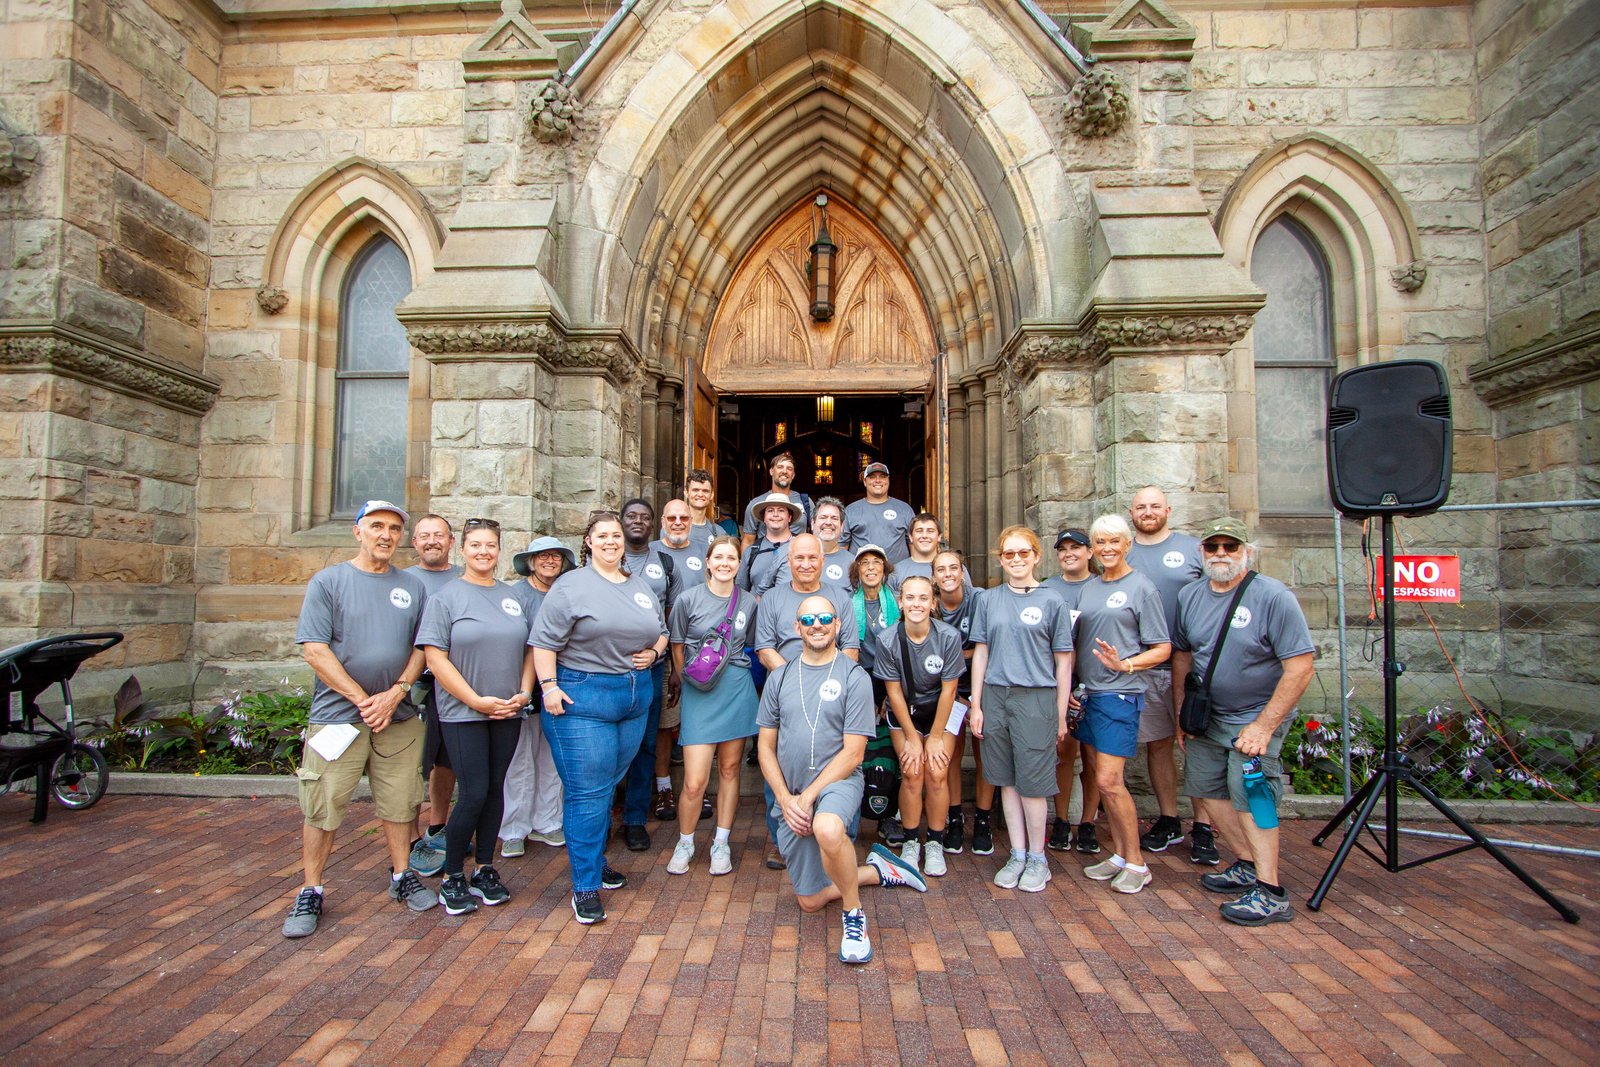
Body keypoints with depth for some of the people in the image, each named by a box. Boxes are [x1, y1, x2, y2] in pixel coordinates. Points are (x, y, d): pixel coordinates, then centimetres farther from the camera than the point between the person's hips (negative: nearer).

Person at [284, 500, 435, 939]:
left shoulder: (413, 587, 8)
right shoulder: (328, 581, -1)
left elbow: (422, 648, 7)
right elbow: (315, 651, -7)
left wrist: (395, 693, -8)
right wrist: (362, 699, -11)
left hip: (399, 717, 3)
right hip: (338, 715, -2)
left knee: (399, 802, 10)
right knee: (322, 807, 2)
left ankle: (402, 876, 27)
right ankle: (310, 893, 19)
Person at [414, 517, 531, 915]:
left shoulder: (513, 597, 10)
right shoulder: (446, 597, -4)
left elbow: (529, 649, 12)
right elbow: (434, 656, -10)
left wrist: (524, 692, -3)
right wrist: (477, 700, -14)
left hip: (508, 713, 4)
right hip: (463, 713, -4)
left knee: (495, 789, 10)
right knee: (473, 793, -5)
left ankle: (484, 868, 25)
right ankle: (452, 877, 14)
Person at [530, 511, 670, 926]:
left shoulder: (640, 586, 14)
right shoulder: (571, 585, -5)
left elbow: (661, 630, 23)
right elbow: (544, 641, -9)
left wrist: (654, 652, 3)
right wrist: (548, 685, -16)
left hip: (636, 697, 6)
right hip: (582, 697, -6)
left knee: (610, 784, 16)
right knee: (588, 792, -4)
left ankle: (595, 858, 33)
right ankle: (585, 885, 7)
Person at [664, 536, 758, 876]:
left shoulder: (749, 602, 5)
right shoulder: (688, 599, -3)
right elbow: (677, 648, 5)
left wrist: (734, 675, 8)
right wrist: (689, 682, 7)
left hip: (738, 690, 3)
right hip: (699, 693, -2)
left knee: (729, 769, 10)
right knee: (695, 782, -5)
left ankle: (721, 844, 25)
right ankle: (684, 844, 19)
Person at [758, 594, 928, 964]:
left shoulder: (854, 677, -6)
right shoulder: (779, 678, 6)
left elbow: (852, 754, -10)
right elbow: (766, 746, 7)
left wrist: (808, 796, -16)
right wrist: (785, 799, -6)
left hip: (837, 781, -5)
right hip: (788, 796, 5)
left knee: (828, 828, -39)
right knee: (810, 901, 8)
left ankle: (854, 915, -14)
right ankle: (877, 869, 31)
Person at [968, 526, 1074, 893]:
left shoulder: (1051, 602, 0)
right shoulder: (989, 600, 8)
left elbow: (1063, 662, 2)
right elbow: (980, 653, 9)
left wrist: (1061, 714, 0)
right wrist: (976, 704, 4)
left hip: (1036, 698, -3)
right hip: (995, 697, 3)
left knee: (1031, 782, 2)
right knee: (1007, 780, 10)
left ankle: (1037, 858, 20)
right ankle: (1017, 855, 23)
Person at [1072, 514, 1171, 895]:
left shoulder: (1141, 587, -5)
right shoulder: (1088, 588, 13)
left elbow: (1162, 649, -4)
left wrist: (1124, 665, -20)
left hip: (1119, 695, -6)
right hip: (1087, 693, 6)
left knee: (1109, 781, -7)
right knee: (1102, 780, 10)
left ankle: (1136, 863, 9)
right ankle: (1119, 854, 23)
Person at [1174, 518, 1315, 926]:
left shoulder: (1275, 597, -17)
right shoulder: (1189, 596, 1)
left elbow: (1299, 669, -19)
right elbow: (1181, 655, 11)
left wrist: (1263, 727, -20)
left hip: (1257, 716, -6)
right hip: (1207, 715, 7)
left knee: (1250, 795, -9)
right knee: (1206, 787, 11)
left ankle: (1270, 893, 3)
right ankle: (1249, 865, 29)